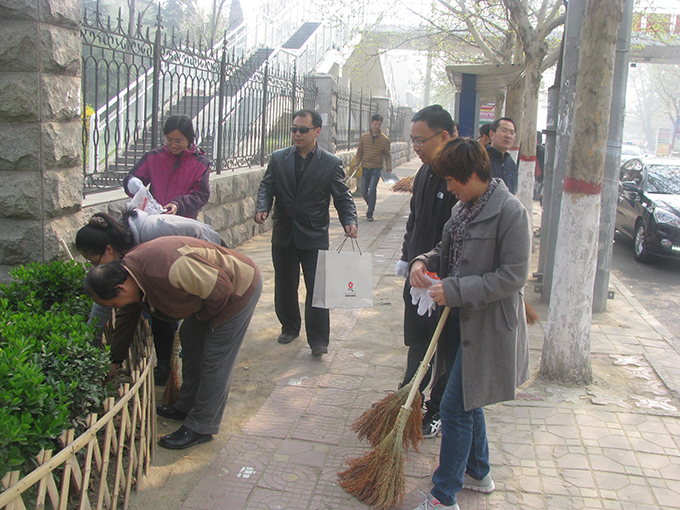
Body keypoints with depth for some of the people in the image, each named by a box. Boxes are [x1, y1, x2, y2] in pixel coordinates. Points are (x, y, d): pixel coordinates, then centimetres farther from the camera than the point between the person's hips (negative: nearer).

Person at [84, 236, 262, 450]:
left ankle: (200, 428, 11)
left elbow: (221, 289, -28)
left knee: (214, 361, -3)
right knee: (190, 340, 19)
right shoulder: (126, 271, -7)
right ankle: (187, 406, 37)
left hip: (237, 290, -9)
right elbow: (125, 321, 10)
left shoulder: (168, 271, -39)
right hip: (208, 286, 9)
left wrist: (202, 316, -9)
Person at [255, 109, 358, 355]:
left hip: (315, 236, -3)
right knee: (284, 286, 16)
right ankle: (289, 326, 36)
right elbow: (267, 187, 5)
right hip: (283, 235, 3)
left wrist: (349, 221, -19)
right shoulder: (278, 158, 4)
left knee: (317, 288, -3)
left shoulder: (331, 163, -2)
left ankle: (318, 340, 7)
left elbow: (343, 197, -2)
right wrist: (262, 207, -16)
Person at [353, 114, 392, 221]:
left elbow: (387, 155, 4)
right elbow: (359, 153, 12)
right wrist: (356, 164, -1)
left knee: (372, 190, -14)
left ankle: (370, 213, -8)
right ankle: (371, 206, 33)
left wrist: (388, 167, -9)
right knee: (363, 191, 5)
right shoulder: (364, 137, 7)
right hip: (365, 168, 3)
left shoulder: (385, 139, 2)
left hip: (377, 168, -3)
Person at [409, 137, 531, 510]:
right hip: (461, 319, 9)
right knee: (466, 401, 21)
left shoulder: (510, 212, -19)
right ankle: (478, 472, 42)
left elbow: (513, 277, -20)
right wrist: (424, 261, -4)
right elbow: (447, 251, 18)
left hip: (487, 326, -8)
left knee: (455, 408, -4)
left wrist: (455, 290, -23)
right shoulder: (463, 207, 6)